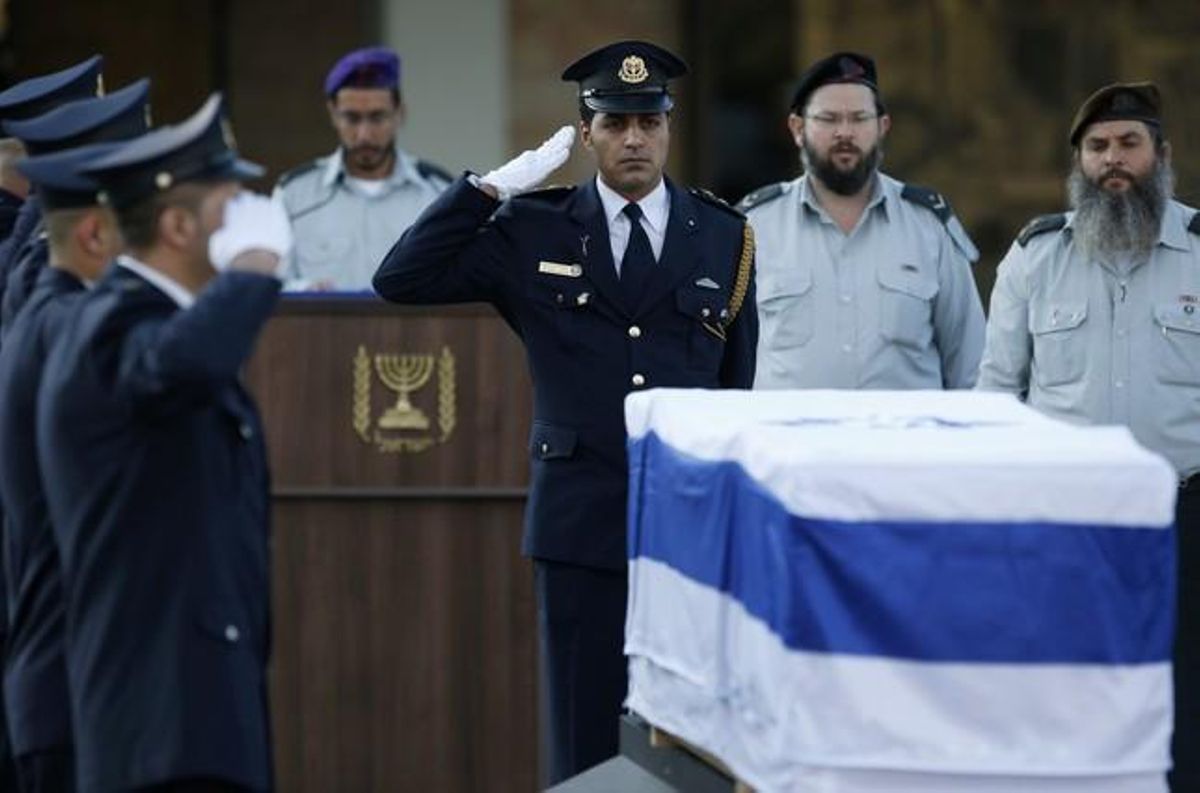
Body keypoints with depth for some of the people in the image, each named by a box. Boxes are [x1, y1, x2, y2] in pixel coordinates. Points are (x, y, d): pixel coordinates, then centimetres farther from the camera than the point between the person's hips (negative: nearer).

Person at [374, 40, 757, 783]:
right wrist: (489, 188, -9)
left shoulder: (723, 236, 6)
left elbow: (741, 387, 10)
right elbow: (401, 280, -4)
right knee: (587, 748, 3)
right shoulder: (533, 232, 3)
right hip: (583, 524, -1)